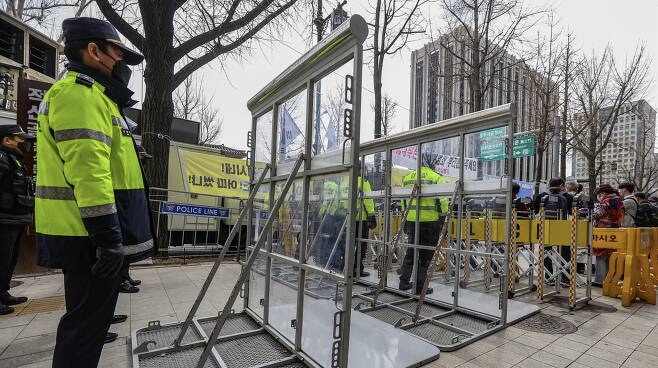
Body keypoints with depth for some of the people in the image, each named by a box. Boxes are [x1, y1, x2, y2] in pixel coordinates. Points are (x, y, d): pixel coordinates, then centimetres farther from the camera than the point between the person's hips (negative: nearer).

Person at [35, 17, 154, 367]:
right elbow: (87, 171, -23)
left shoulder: (91, 95, 23)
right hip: (89, 234, -11)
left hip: (90, 233, 11)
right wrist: (108, 237, -23)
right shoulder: (80, 91, -11)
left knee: (91, 314, 21)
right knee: (88, 317, 0)